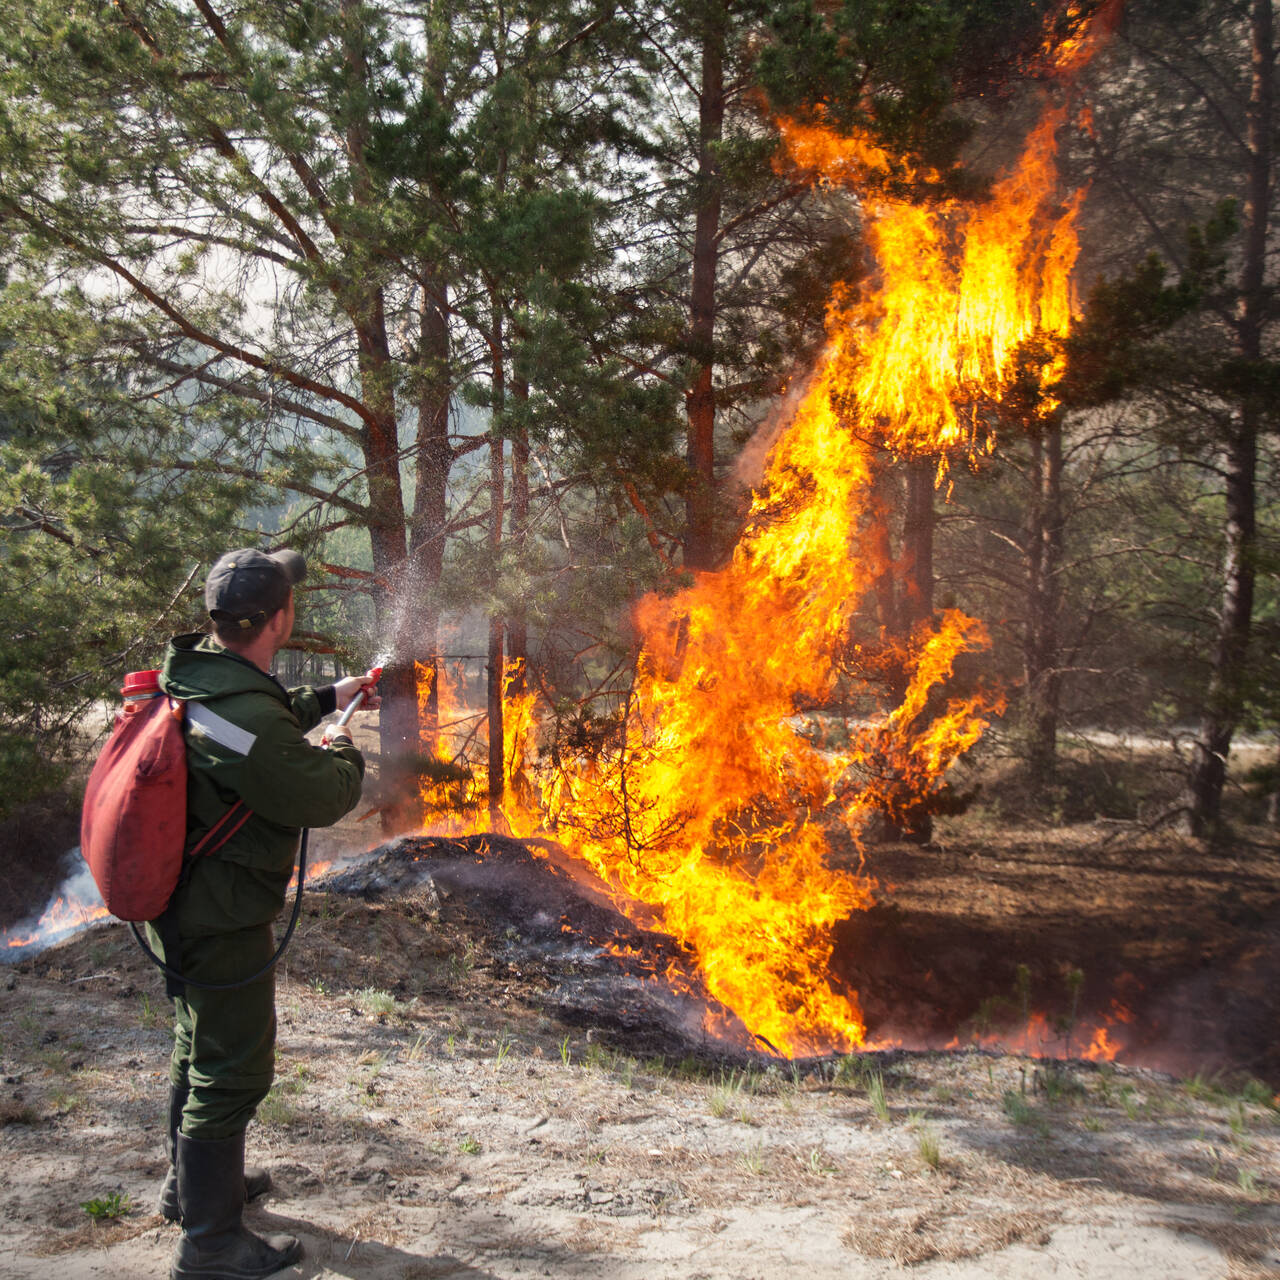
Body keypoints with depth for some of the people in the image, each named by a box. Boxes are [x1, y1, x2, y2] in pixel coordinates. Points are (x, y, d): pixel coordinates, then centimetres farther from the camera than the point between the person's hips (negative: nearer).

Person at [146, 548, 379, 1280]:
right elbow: (324, 798, -22)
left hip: (186, 905, 10)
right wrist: (343, 753, -2)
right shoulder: (243, 717, -31)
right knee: (233, 1068, 2)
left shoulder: (196, 673, -1)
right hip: (222, 919, -10)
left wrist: (328, 699, 25)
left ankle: (191, 1184, 45)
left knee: (201, 1048, 26)